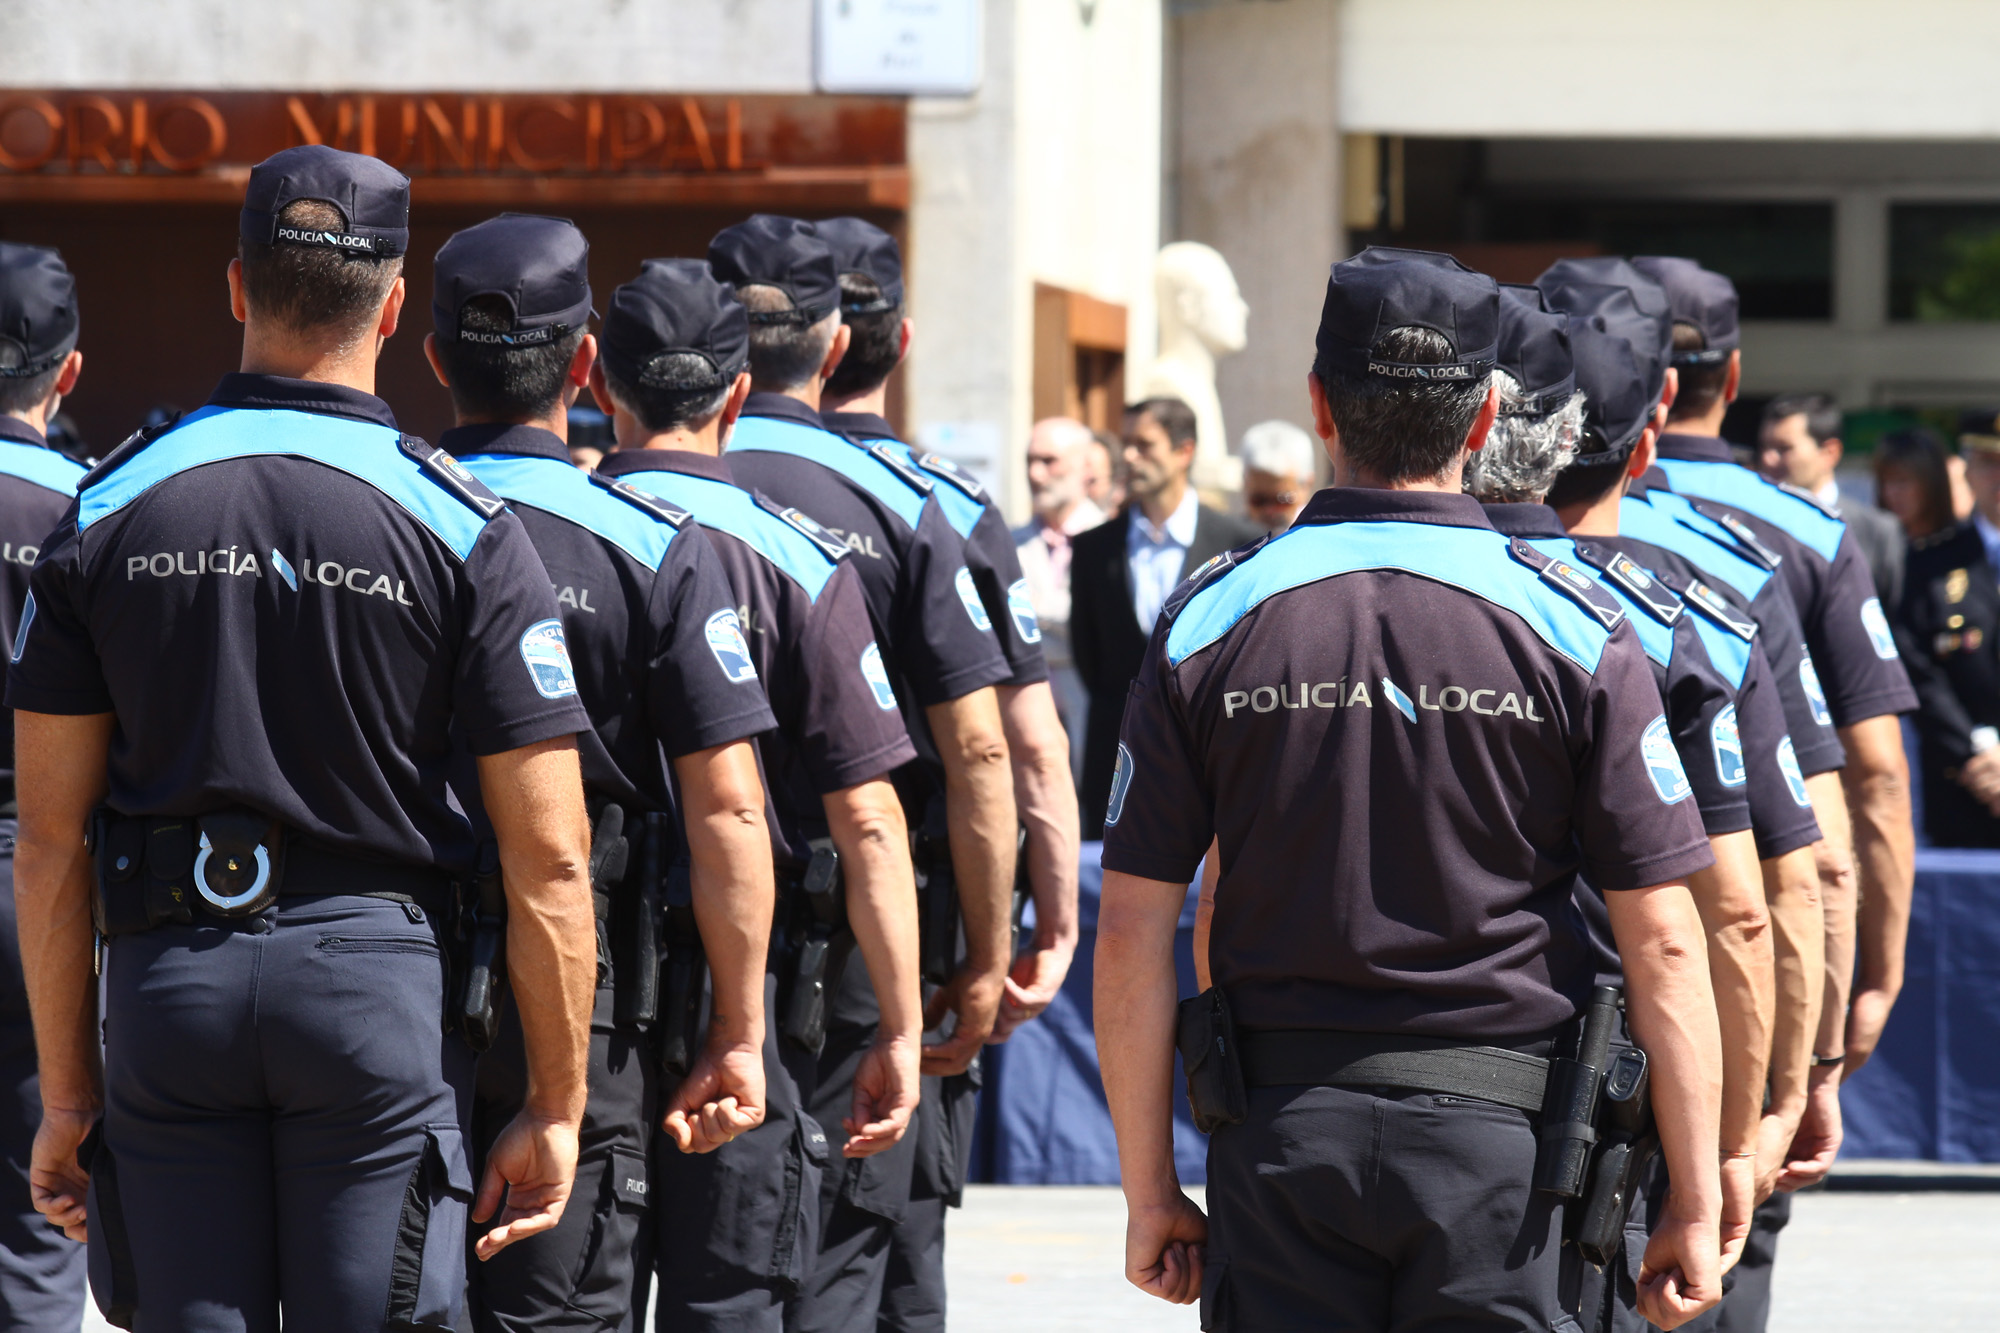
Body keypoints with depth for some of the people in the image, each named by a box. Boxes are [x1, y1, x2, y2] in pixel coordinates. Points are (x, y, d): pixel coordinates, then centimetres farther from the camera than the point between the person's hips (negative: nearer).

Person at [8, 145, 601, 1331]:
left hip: (169, 977, 2)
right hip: (377, 970, -2)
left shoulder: (110, 509, 3)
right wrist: (555, 1107, 0)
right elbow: (548, 858, -7)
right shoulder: (463, 526, -4)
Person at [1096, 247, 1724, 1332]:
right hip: (1499, 1143, -1)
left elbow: (1133, 936, 1)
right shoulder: (1575, 629, -2)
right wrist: (1693, 1204, 2)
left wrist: (1150, 1192, 8)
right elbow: (1662, 943, -4)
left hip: (1282, 1128, 1)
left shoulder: (1210, 620, 1)